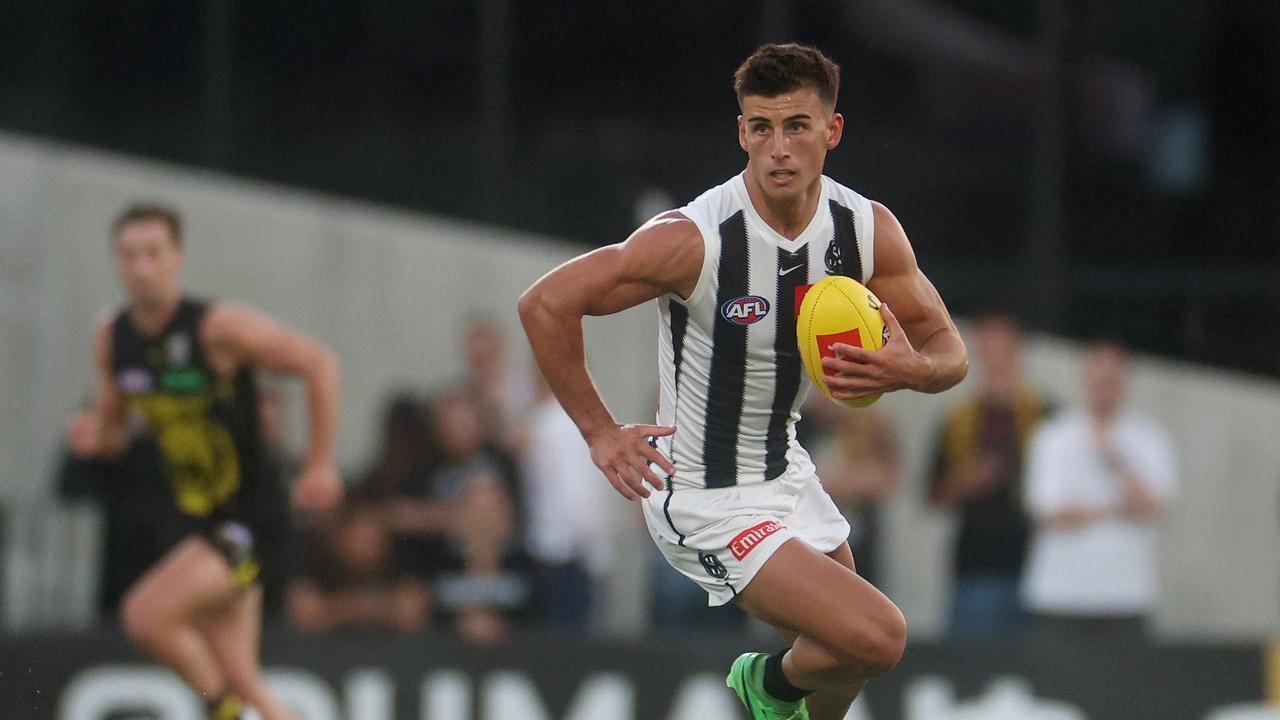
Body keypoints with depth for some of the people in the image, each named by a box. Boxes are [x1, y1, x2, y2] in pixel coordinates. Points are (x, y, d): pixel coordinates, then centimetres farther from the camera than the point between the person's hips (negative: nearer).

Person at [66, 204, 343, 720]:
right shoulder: (111, 341, 2)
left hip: (250, 518, -7)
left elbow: (318, 364, -13)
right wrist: (93, 436, -8)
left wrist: (319, 466, -13)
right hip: (195, 518, 7)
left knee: (146, 615, -24)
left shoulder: (220, 328, -18)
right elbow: (116, 427, 16)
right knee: (237, 677, 8)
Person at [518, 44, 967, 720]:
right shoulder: (695, 238, -26)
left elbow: (949, 352, 0)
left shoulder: (868, 230, -8)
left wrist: (911, 370, -24)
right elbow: (545, 304, -20)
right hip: (706, 502, -7)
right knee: (877, 638, -19)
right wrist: (599, 432, -16)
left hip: (786, 473, 7)